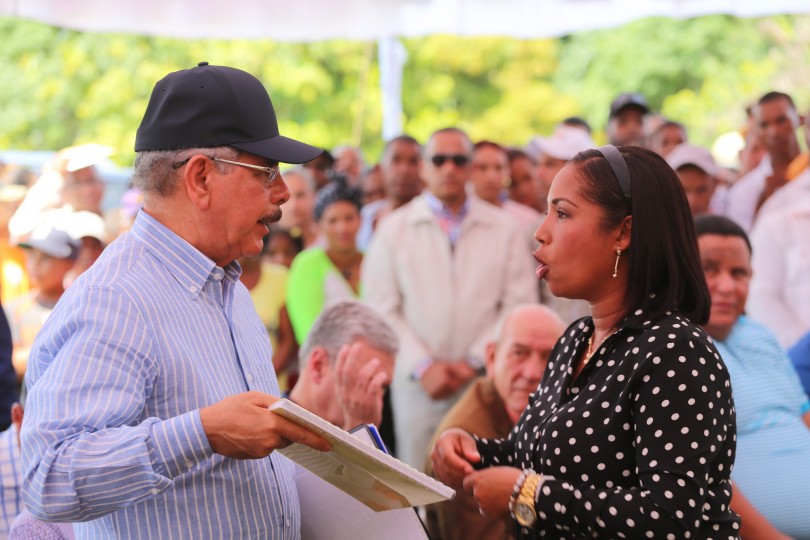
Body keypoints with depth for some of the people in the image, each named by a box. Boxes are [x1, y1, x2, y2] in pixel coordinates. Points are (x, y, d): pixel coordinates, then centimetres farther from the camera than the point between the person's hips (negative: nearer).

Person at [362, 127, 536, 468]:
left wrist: (474, 361, -6)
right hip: (417, 385, 0)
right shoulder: (394, 229, 10)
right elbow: (381, 309, 4)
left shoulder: (503, 229, 10)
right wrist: (422, 367, -7)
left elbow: (518, 307, 4)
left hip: (485, 383, 0)